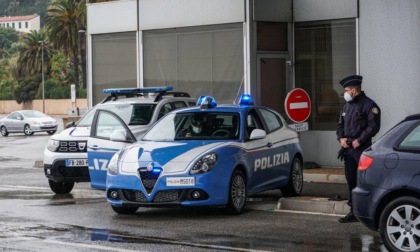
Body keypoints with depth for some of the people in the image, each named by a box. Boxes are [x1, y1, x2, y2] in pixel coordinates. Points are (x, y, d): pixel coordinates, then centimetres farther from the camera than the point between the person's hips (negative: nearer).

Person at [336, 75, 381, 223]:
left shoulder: (369, 105, -7)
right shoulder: (347, 106, 18)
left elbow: (374, 126, -13)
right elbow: (340, 124, 23)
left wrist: (359, 141, -16)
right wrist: (341, 138, 4)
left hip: (362, 149, -8)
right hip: (348, 149, 8)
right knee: (351, 180, 9)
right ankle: (354, 212, 15)